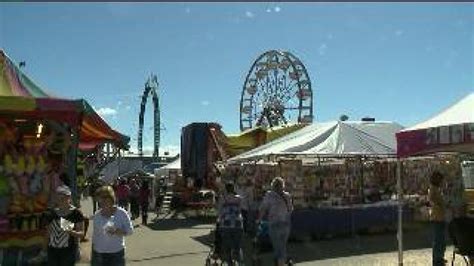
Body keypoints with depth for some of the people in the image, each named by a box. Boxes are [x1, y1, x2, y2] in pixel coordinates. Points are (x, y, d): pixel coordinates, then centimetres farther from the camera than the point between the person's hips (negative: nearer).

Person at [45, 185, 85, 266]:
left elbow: (81, 233, -8)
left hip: (68, 250, -4)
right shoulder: (51, 213, 4)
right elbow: (48, 232, 12)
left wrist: (72, 232, -27)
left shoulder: (76, 213, -9)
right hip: (52, 250, 4)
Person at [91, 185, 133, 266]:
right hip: (98, 254, 3)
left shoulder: (121, 213, -6)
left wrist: (117, 231, -24)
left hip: (117, 254, -2)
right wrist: (92, 256, 12)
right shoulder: (96, 215, 3)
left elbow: (130, 230, -5)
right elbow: (94, 235, 10)